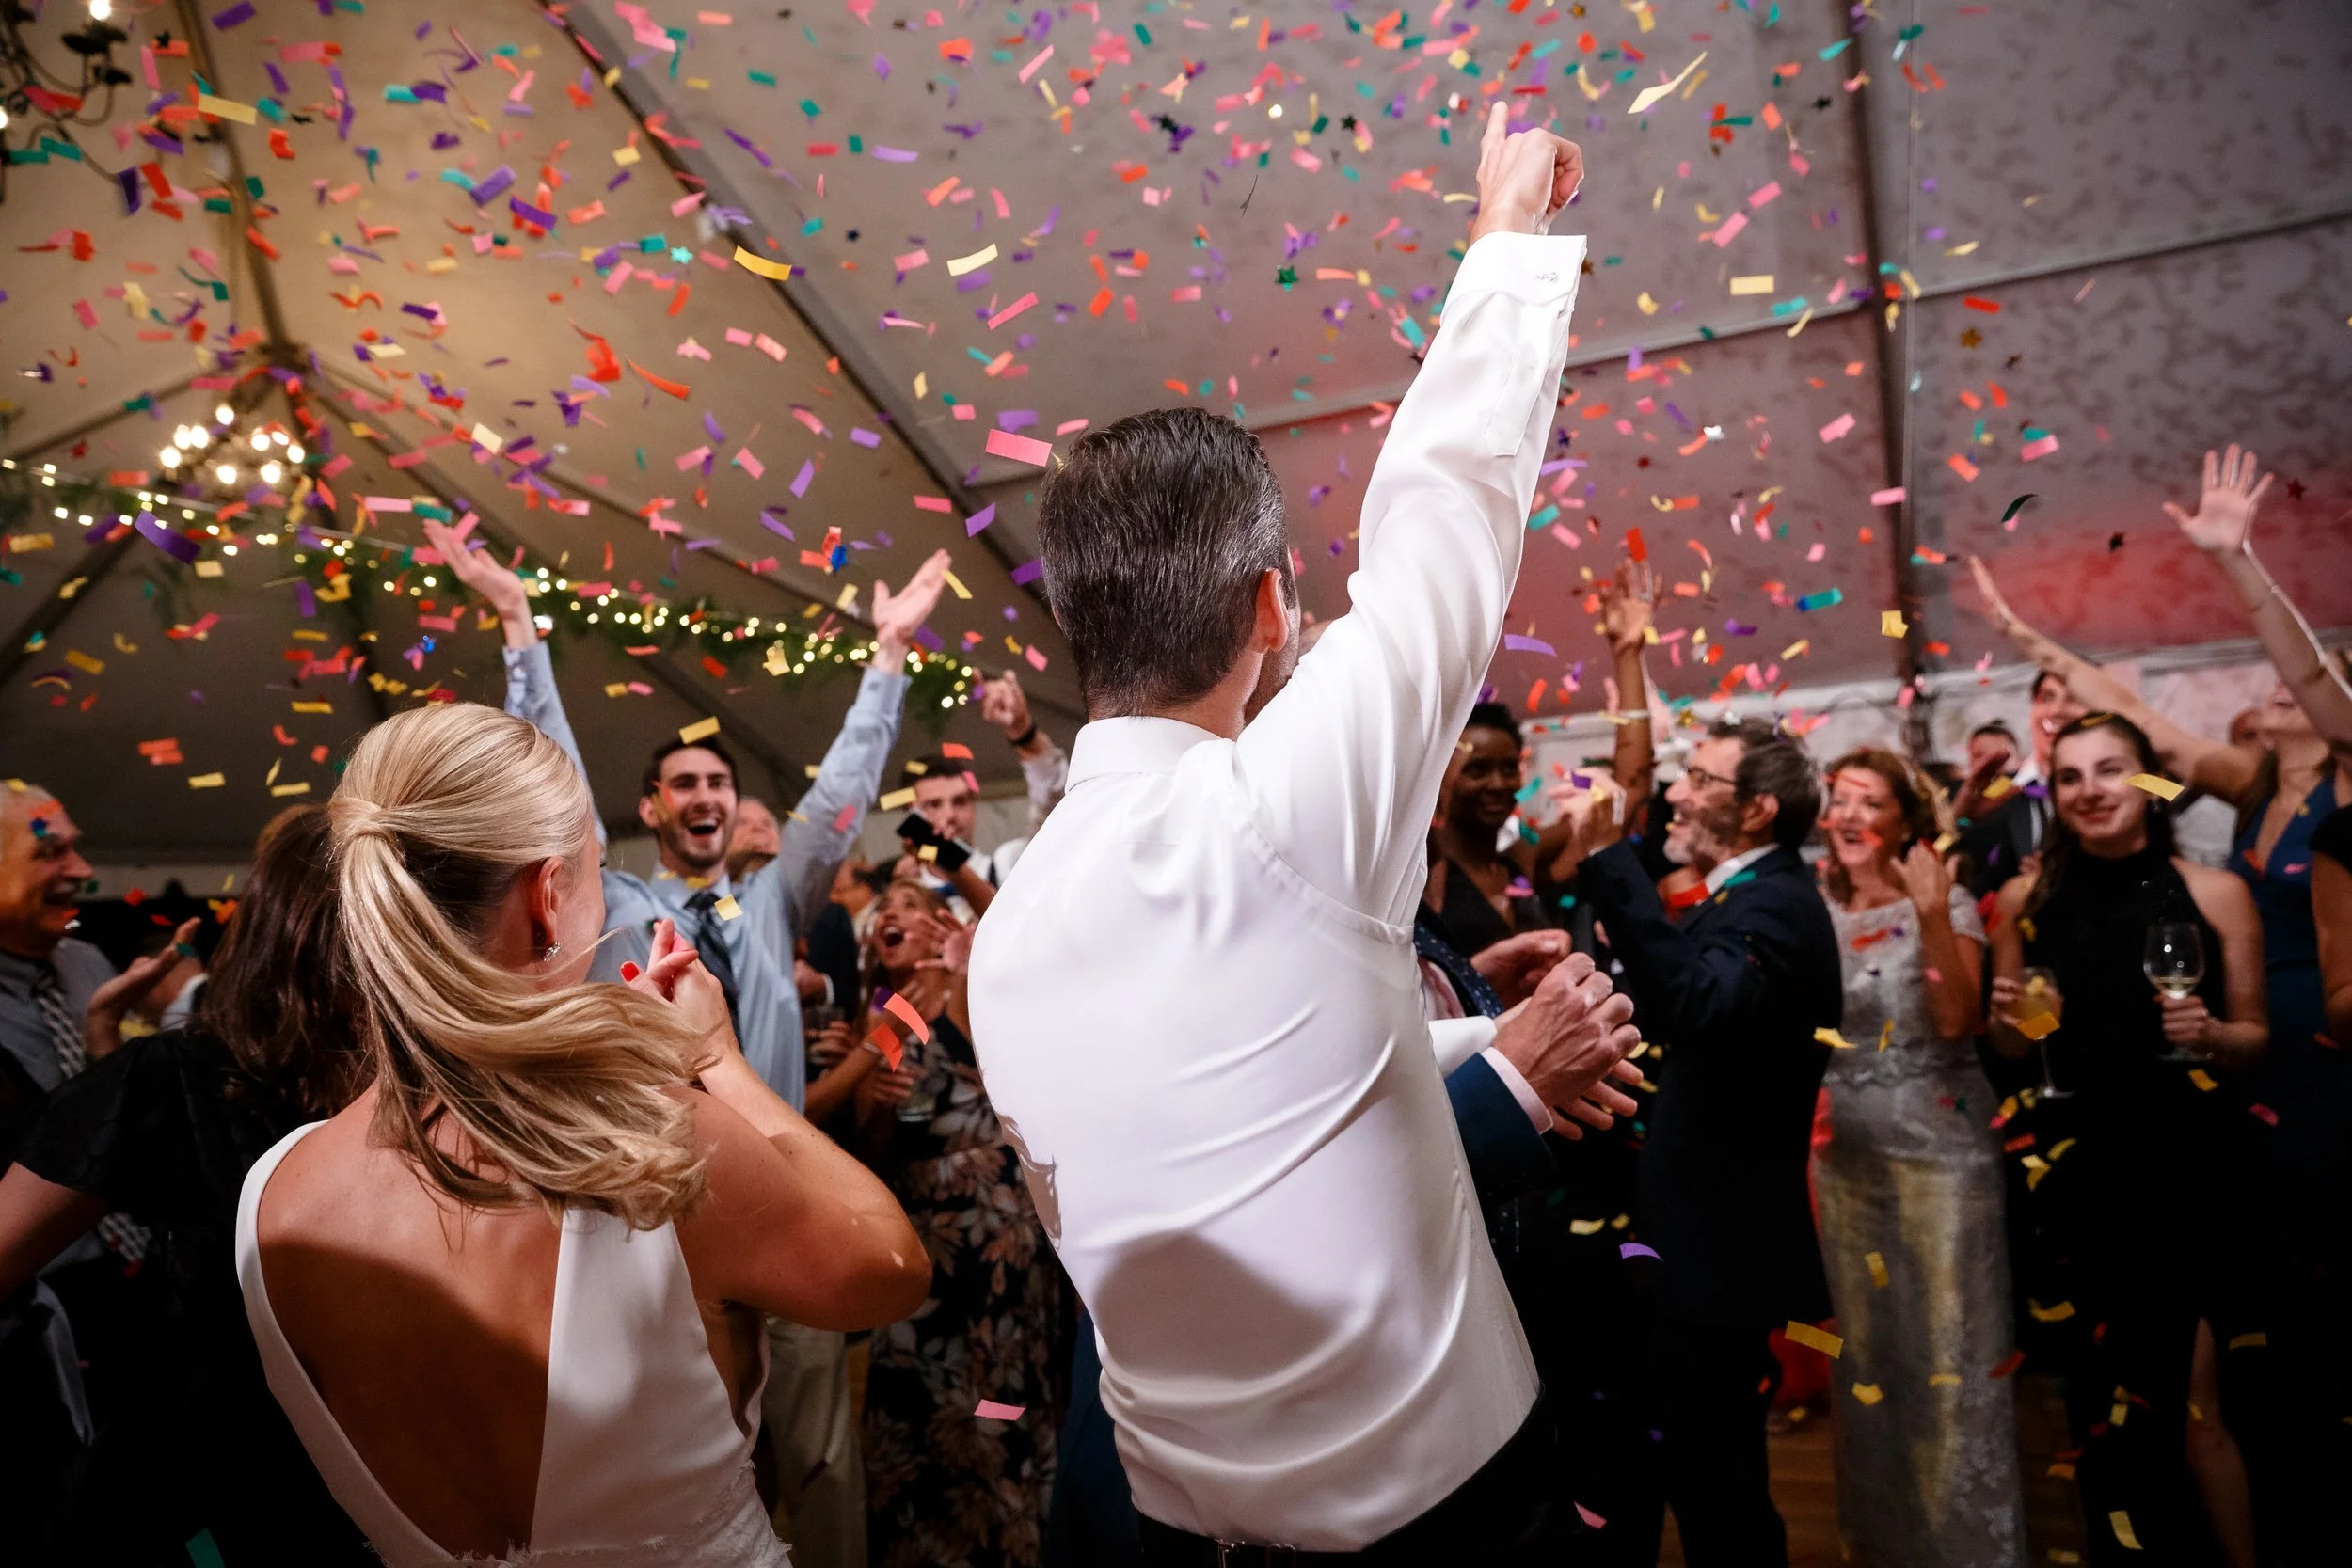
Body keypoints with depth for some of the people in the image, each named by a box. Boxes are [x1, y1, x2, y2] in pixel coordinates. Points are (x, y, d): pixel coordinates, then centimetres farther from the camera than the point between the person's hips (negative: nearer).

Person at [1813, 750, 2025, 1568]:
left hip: (1940, 1143, -4)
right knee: (1868, 1346, 14)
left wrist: (1933, 918, -26)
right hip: (1845, 1150, 4)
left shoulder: (1947, 904, -5)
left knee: (1950, 1345, 1)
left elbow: (1957, 1021, -19)